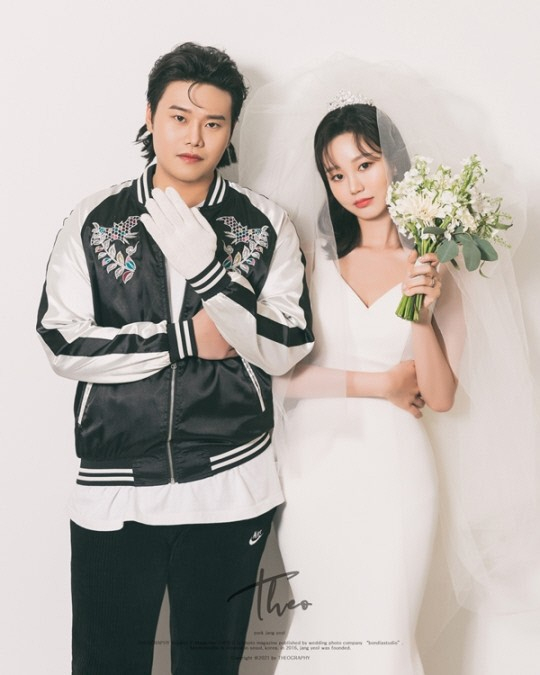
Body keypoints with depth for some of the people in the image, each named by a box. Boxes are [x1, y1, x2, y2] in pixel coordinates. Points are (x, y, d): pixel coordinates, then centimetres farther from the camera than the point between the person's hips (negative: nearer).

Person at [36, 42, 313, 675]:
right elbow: (62, 345, -7)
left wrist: (206, 267, -20)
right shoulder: (93, 220, 0)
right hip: (112, 489, 0)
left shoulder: (266, 225, 0)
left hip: (230, 487, 0)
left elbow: (285, 350, -8)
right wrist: (188, 338, -12)